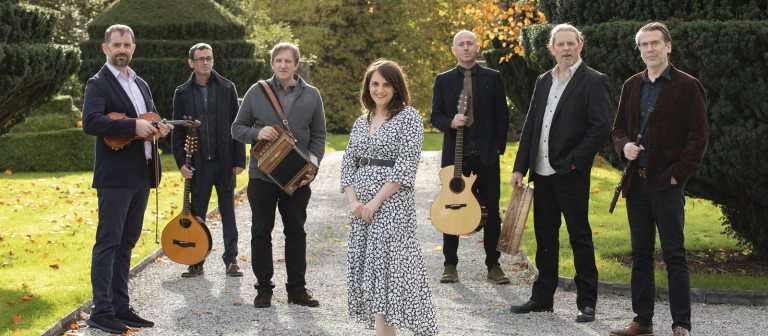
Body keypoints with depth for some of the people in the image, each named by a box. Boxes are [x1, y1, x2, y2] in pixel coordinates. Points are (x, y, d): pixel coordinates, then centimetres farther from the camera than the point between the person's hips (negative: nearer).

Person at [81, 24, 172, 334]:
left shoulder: (141, 85, 18)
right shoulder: (99, 84, -7)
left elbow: (150, 119, 27)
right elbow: (90, 122, -22)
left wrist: (160, 128, 4)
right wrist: (133, 126, -25)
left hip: (141, 176, 8)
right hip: (115, 177, -8)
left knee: (126, 243, 12)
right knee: (108, 243, -5)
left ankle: (121, 308, 18)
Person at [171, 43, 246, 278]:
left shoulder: (227, 88, 3)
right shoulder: (182, 93, 5)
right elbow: (178, 131, 5)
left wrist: (239, 160, -3)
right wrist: (181, 162, -4)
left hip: (225, 162, 0)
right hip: (198, 164, 0)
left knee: (228, 213, 6)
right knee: (196, 214, 6)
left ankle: (231, 261, 12)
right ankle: (196, 263, 13)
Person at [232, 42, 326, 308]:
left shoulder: (311, 95, 4)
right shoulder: (256, 92, 2)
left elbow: (318, 135, 7)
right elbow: (237, 128, 5)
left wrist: (313, 162, -9)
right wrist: (257, 132, -16)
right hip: (262, 175, 0)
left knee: (296, 232, 8)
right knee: (261, 232, 5)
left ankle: (297, 288, 16)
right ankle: (264, 288, 14)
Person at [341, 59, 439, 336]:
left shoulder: (408, 117, -3)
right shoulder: (360, 123, 15)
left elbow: (406, 167, -12)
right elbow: (347, 165, 11)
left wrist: (376, 202, -16)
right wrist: (353, 201, -6)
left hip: (392, 206, -6)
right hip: (361, 209, 6)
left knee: (386, 267, -9)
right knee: (368, 269, 5)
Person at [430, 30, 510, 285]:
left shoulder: (493, 78, 6)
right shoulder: (443, 80, 8)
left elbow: (502, 116, 6)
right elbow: (435, 117, 7)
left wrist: (498, 147, -2)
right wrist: (450, 122, -14)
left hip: (487, 155, 0)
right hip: (454, 155, 0)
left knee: (492, 211, 2)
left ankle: (493, 265, 10)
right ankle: (450, 265, 12)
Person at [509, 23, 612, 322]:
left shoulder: (593, 82, -6)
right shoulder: (543, 81, 14)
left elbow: (601, 127, -13)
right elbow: (530, 126, 14)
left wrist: (572, 161, -15)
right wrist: (519, 167, 8)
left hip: (571, 174, -6)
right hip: (542, 173, 6)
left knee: (580, 237, 2)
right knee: (545, 238, 13)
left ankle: (586, 302, 10)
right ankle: (542, 297, 23)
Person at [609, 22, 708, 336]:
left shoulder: (687, 86, -4)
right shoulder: (631, 86, 13)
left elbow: (699, 137, -6)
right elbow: (618, 128, 18)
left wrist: (678, 174, -12)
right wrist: (624, 145, -4)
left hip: (667, 182, -6)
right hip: (636, 182, 6)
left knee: (674, 256, -3)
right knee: (641, 255, 10)